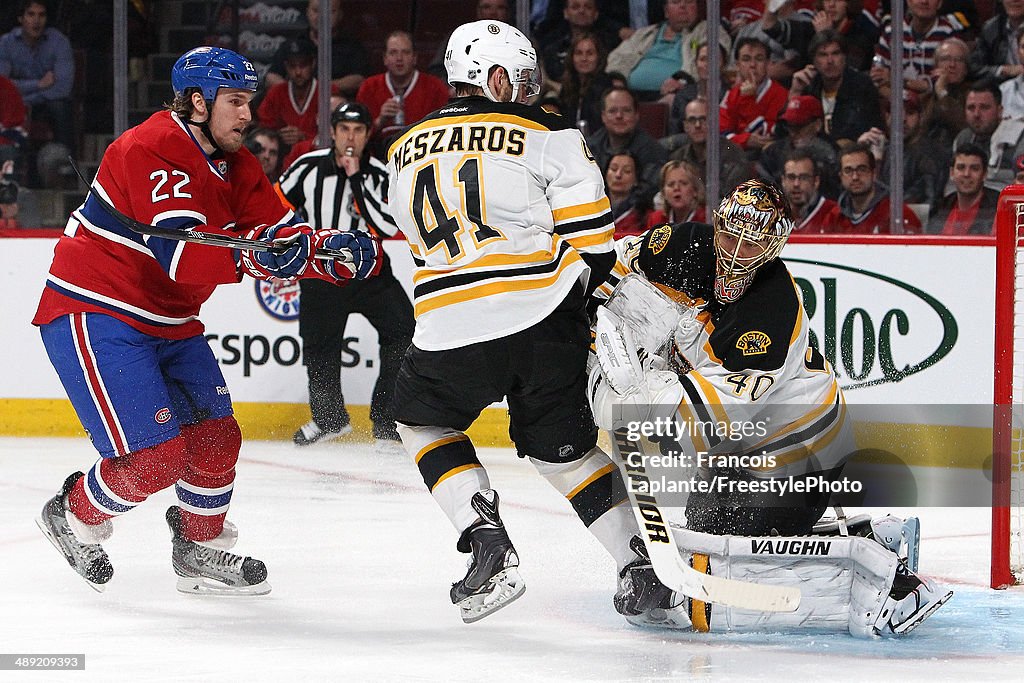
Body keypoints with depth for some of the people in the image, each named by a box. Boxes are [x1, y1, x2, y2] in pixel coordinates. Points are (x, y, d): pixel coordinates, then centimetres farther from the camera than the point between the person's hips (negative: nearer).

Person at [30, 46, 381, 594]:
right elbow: (181, 255, -34)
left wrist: (342, 251, -19)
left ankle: (201, 548, 30)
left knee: (215, 437, 9)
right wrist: (251, 258, -49)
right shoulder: (149, 151, -23)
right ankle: (71, 517, 11)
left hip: (168, 322, 9)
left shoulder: (235, 166, 6)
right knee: (156, 456, -15)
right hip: (94, 316, -9)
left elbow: (278, 237, 0)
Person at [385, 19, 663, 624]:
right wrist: (591, 300, 17)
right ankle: (641, 563, 12)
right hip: (545, 321, 0)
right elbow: (590, 234, 1)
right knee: (563, 447, 17)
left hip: (450, 327, 1)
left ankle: (488, 543, 6)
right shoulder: (546, 134, 3)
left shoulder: (404, 153, 17)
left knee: (425, 422, 24)